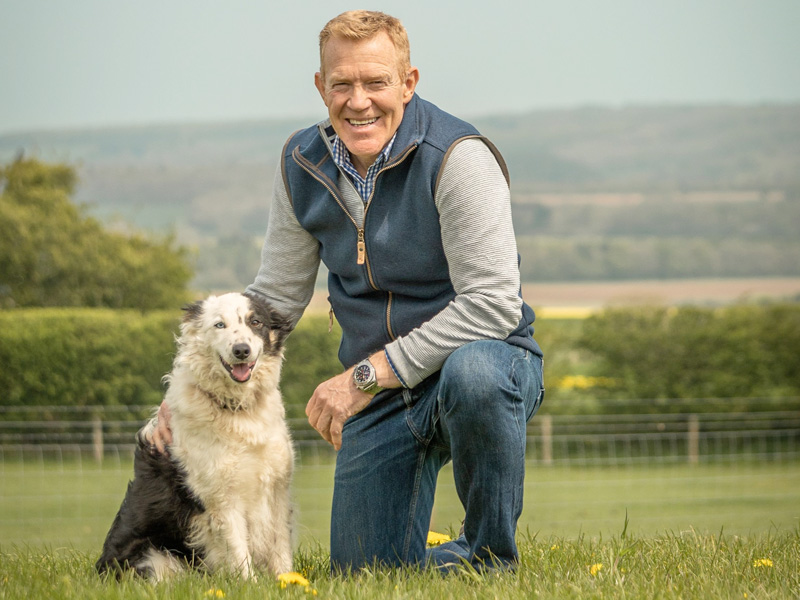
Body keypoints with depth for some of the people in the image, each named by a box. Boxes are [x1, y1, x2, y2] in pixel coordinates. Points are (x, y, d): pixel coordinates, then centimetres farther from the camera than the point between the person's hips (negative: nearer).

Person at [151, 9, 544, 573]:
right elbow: (276, 295, 10)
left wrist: (367, 375, -24)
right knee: (362, 573, -3)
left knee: (472, 374, -41)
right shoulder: (303, 165, 0)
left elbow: (493, 304, -25)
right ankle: (454, 560, 31)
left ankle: (493, 558, -18)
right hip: (384, 395, 5)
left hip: (485, 352, -5)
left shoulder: (456, 157, -20)